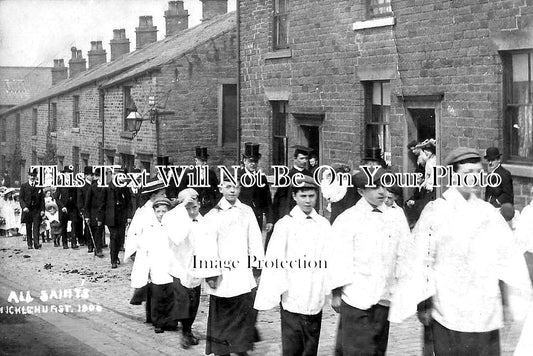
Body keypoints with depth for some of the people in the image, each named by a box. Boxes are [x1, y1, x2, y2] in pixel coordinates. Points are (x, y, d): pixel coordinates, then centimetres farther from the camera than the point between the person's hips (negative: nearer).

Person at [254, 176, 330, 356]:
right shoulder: (285, 224, -2)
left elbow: (329, 259, 5)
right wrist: (272, 294, -11)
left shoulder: (324, 224, 7)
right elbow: (274, 262, -5)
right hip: (292, 299, -3)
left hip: (315, 300, 3)